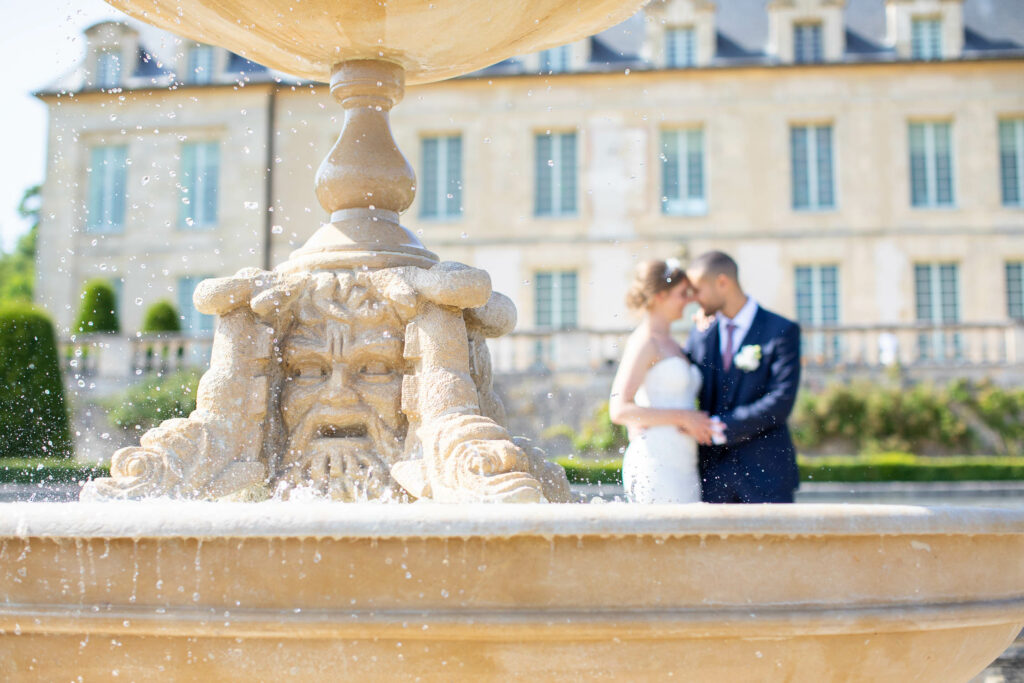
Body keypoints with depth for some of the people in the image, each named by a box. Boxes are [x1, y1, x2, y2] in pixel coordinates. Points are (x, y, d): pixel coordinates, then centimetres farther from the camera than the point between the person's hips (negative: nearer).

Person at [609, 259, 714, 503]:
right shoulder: (644, 341, -7)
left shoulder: (671, 345, 21)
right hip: (655, 463, -9)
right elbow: (619, 411, -16)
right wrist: (683, 417, -14)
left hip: (682, 466, 9)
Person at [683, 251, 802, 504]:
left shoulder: (783, 331, -5)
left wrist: (719, 427, -18)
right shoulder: (701, 335, 11)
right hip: (713, 471, 4)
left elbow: (780, 402, -14)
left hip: (765, 472, -4)